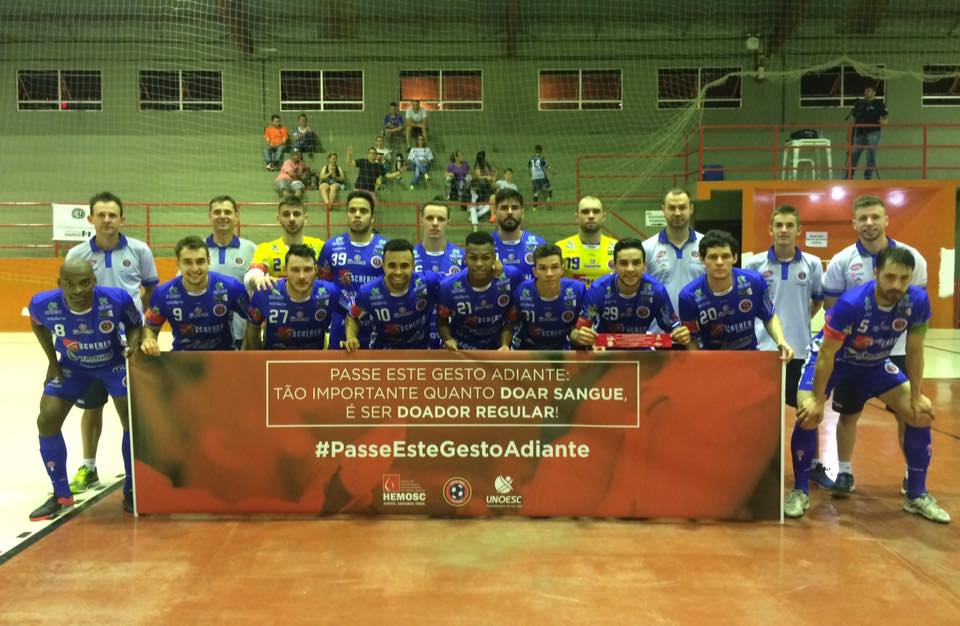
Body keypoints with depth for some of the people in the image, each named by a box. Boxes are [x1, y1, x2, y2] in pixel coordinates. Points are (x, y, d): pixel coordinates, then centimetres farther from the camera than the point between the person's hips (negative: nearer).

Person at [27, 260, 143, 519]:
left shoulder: (117, 299, -33)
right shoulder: (43, 304, -27)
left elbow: (134, 326, -10)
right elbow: (37, 324, 1)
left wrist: (133, 345, -31)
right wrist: (52, 361, -2)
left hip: (114, 363, -2)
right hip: (72, 366, 2)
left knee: (132, 420, -13)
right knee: (47, 421, -6)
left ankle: (131, 491, 7)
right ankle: (61, 495, 13)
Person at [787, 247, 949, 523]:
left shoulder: (918, 301, -23)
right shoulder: (851, 303, -35)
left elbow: (914, 351, -8)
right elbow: (827, 354, -26)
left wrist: (917, 397, -7)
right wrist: (818, 401, -21)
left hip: (875, 363, 5)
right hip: (833, 357, -4)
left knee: (921, 413, -5)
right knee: (808, 414, -24)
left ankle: (917, 495, 12)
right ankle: (800, 492, -5)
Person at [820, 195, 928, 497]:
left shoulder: (911, 257, -3)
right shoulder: (841, 261, -6)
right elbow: (830, 304, -1)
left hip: (897, 350, 1)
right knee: (848, 413, 6)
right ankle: (845, 473, 20)